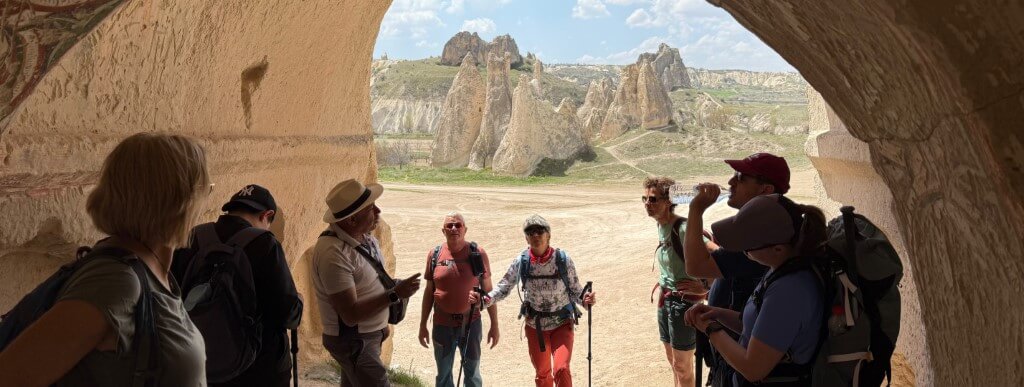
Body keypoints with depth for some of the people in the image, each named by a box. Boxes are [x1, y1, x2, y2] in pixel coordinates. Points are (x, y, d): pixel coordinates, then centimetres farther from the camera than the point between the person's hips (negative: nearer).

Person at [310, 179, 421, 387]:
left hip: (368, 334, 9)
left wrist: (381, 323, 18)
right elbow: (351, 315, -29)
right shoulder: (333, 254, -30)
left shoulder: (364, 237, -1)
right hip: (353, 341, -9)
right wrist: (395, 295, -28)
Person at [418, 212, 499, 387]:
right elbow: (429, 292, 6)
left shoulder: (477, 253, -6)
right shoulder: (435, 255, -1)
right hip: (442, 325, 1)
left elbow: (488, 291, -1)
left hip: (471, 323, -1)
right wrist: (423, 325, 8)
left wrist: (494, 325, -1)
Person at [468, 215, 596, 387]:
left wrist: (584, 299, -28)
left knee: (561, 370, -18)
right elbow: (504, 287, -3)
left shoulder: (563, 260, -16)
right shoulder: (521, 261, -12)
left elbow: (575, 290, -7)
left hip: (562, 323, -2)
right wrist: (485, 299, -19)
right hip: (535, 325, 2)